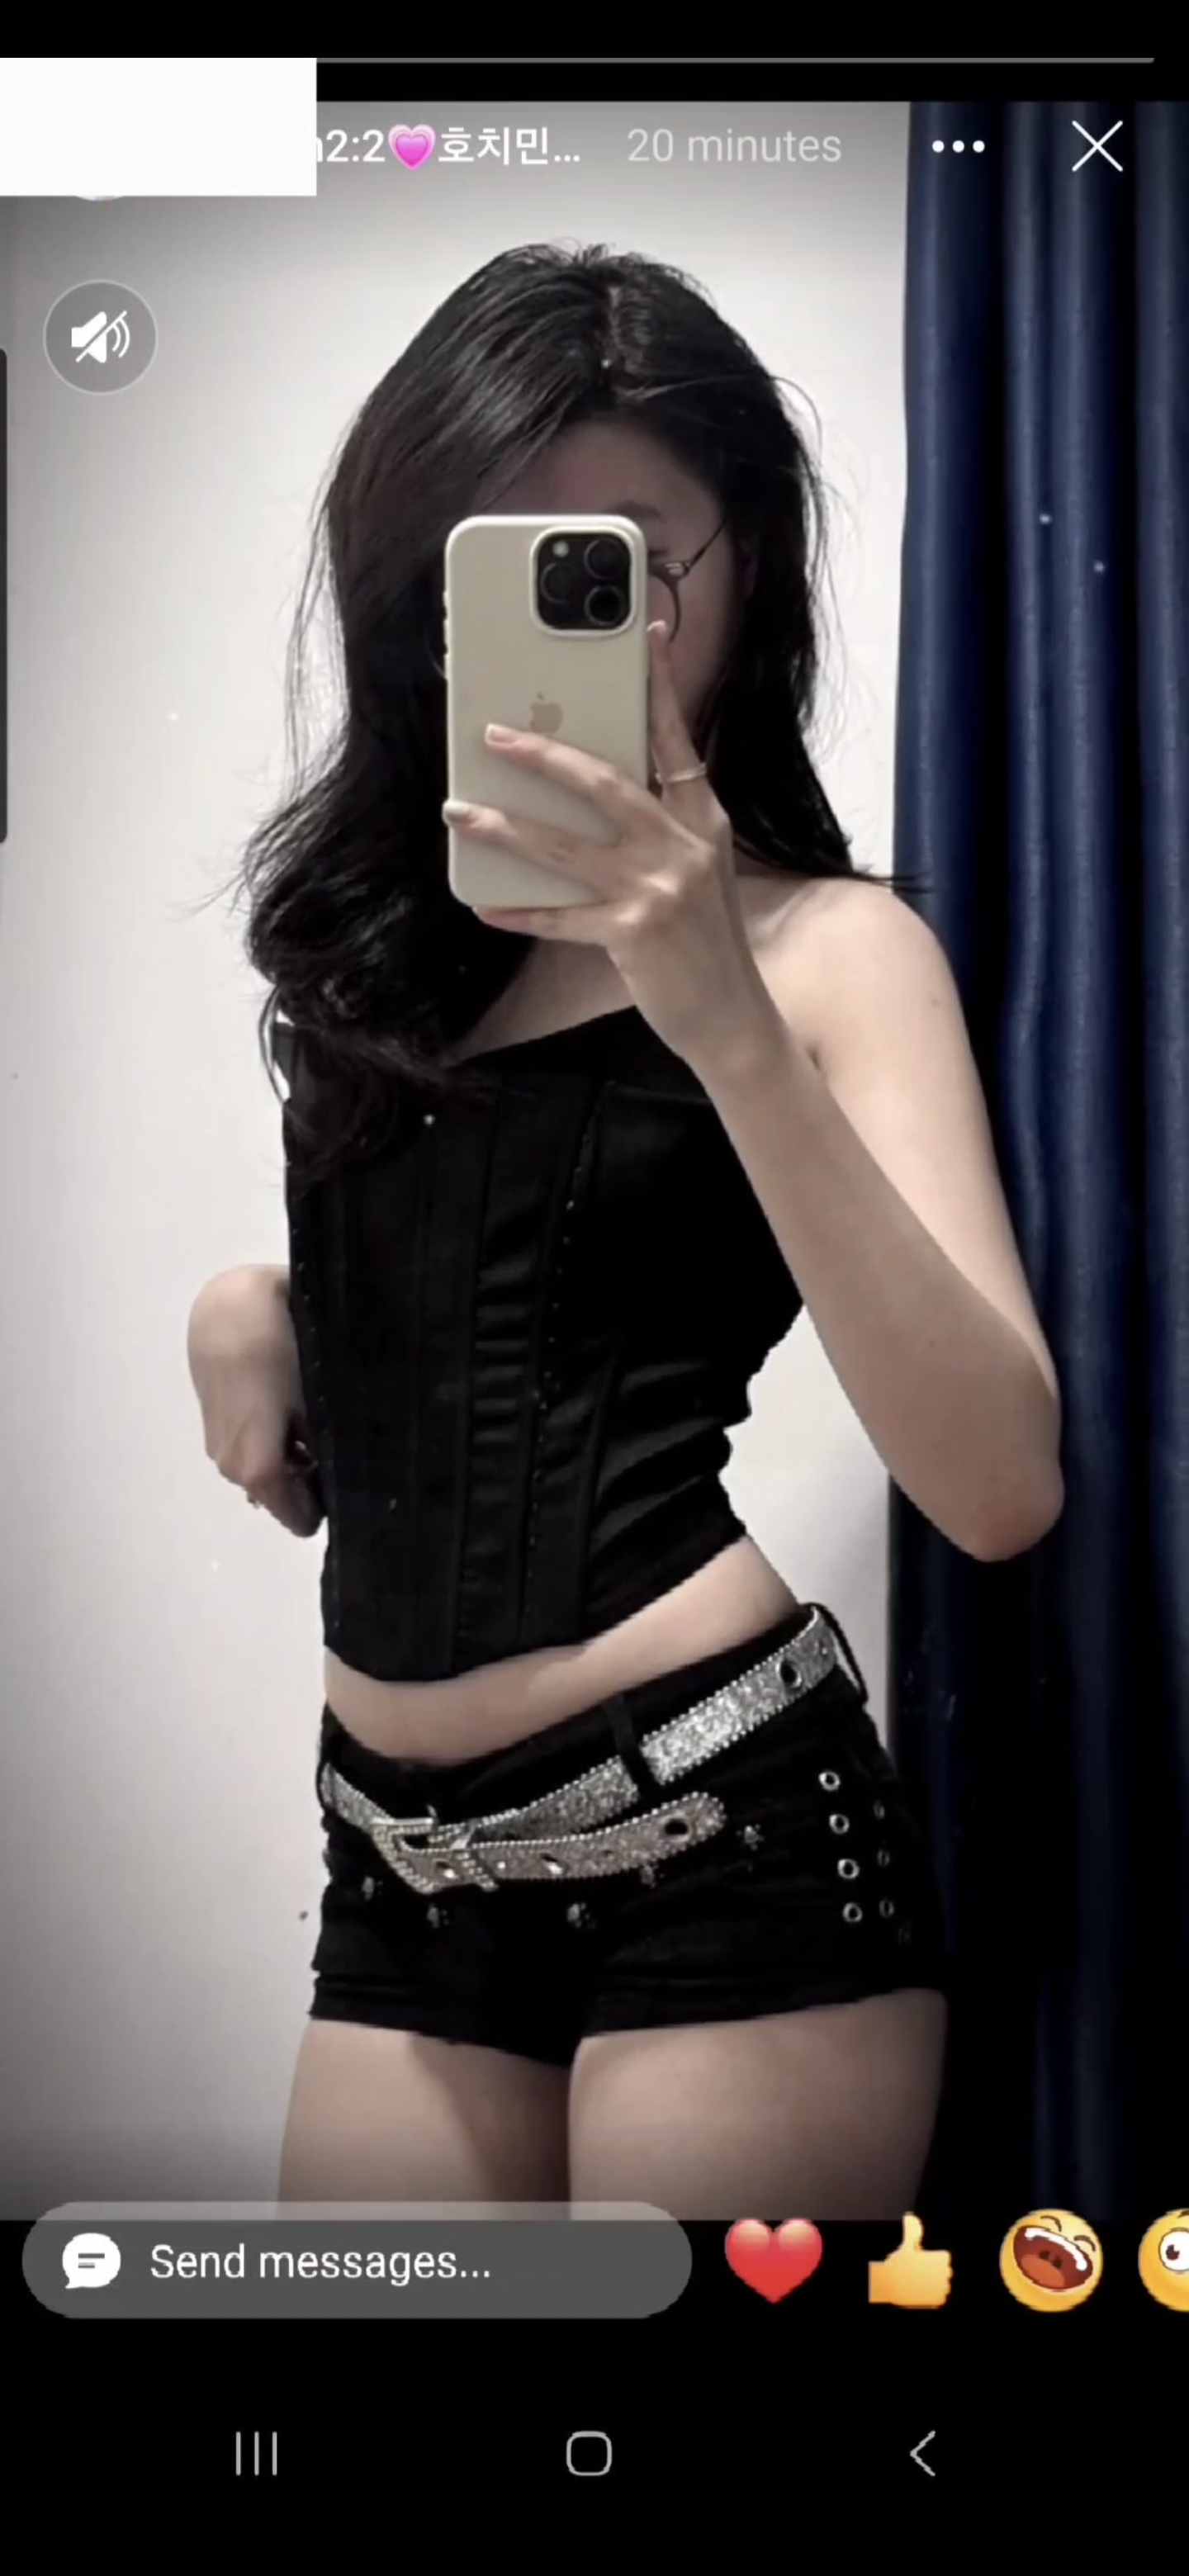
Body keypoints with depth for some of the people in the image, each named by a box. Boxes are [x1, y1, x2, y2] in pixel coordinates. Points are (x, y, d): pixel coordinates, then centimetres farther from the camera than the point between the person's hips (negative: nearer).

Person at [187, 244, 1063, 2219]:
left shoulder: (825, 941, -6)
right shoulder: (380, 925, 10)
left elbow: (1002, 1486, -19)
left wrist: (725, 1024, -26)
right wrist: (249, 1307, 2)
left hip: (727, 1832, -5)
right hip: (406, 1865, 5)